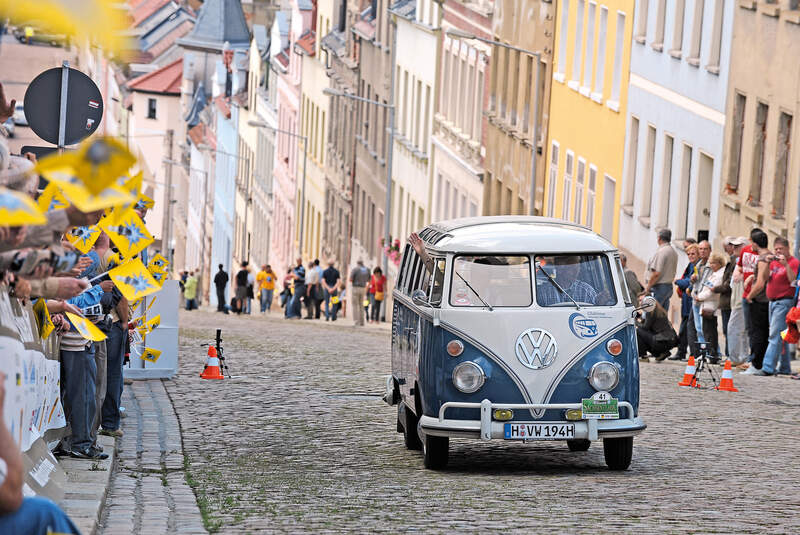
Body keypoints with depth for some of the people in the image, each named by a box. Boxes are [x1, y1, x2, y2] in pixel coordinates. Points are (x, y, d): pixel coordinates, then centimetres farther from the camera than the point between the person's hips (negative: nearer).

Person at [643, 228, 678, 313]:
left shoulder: (661, 251, -16)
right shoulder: (673, 252, 15)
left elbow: (656, 273, -20)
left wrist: (648, 286, -12)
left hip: (658, 287, -9)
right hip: (669, 286, 9)